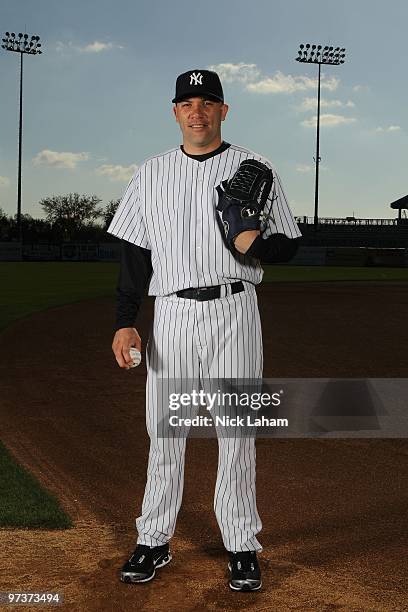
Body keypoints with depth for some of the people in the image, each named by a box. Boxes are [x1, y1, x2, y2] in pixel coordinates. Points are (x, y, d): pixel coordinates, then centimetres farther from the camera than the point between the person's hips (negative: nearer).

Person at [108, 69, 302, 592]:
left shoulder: (254, 169, 4)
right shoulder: (151, 173, 11)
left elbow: (289, 244, 5)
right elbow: (134, 254, 10)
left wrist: (253, 244, -18)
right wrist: (125, 322, 0)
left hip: (233, 310, -2)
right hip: (172, 313, 2)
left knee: (236, 429, 1)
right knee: (164, 430, 6)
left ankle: (242, 547, 14)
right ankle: (154, 541, 20)